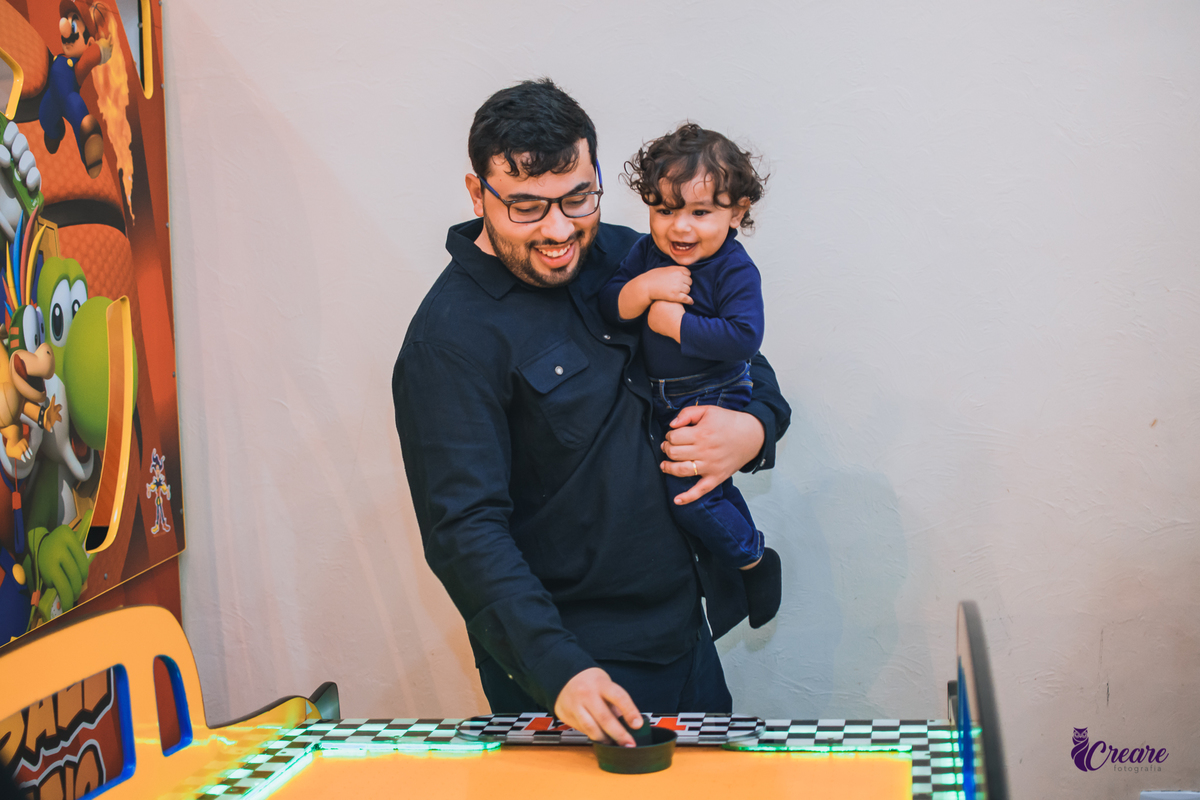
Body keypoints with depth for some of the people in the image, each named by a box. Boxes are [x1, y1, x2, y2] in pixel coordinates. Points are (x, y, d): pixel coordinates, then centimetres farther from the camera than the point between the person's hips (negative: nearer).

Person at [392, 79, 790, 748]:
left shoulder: (629, 257, 3)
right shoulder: (450, 340, -18)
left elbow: (750, 370, 12)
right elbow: (467, 531, -23)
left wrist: (754, 428, -11)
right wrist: (558, 671, -34)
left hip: (689, 638, 7)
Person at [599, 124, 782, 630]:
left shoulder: (735, 270, -19)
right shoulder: (646, 253, -3)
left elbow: (743, 338, -30)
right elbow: (607, 308, -8)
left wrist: (674, 324, -26)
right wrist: (643, 289, -27)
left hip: (715, 404, -6)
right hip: (662, 405, 7)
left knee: (689, 493, -12)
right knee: (710, 487, 20)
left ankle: (755, 561, 10)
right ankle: (745, 545, 45)